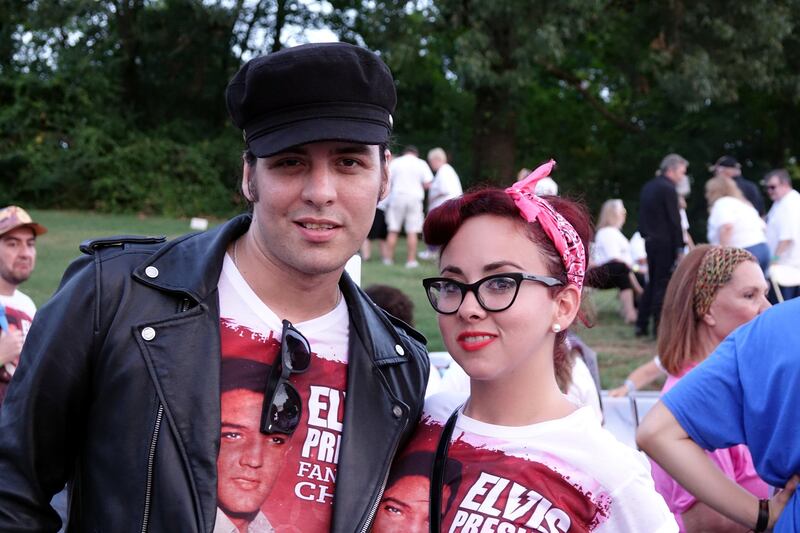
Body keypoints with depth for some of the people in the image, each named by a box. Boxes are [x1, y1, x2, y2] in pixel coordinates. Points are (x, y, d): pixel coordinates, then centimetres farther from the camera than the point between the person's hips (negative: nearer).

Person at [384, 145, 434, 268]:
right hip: (415, 198, 0)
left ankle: (388, 258, 8)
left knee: (393, 230, 7)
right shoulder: (421, 164, 2)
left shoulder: (395, 162, 3)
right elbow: (427, 184, -2)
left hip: (397, 197, 0)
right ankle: (411, 260, -1)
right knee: (412, 232, 1)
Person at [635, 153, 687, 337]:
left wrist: (646, 236, 17)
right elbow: (675, 221, -16)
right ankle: (659, 327, -1)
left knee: (652, 282, 15)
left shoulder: (648, 187, 13)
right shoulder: (668, 189, -14)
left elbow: (642, 216, 16)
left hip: (650, 241, 8)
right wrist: (680, 247, -13)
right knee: (663, 284, -3)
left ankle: (641, 325, 14)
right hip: (665, 243, -8)